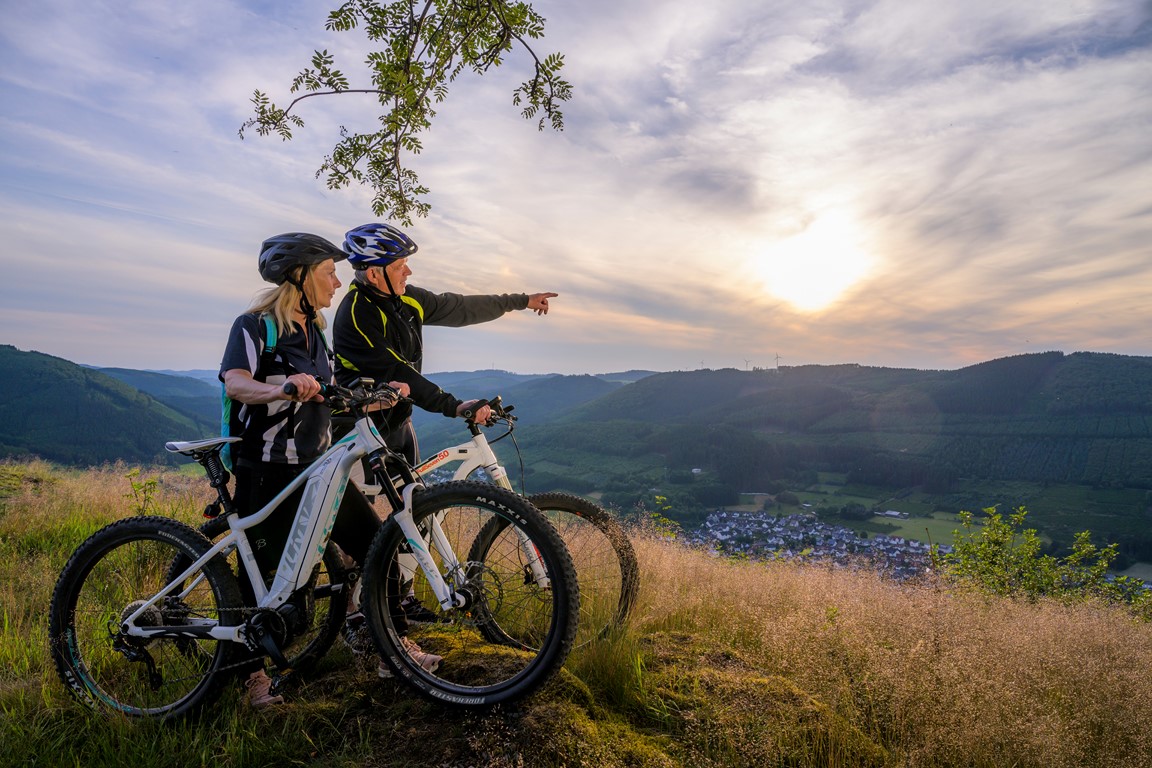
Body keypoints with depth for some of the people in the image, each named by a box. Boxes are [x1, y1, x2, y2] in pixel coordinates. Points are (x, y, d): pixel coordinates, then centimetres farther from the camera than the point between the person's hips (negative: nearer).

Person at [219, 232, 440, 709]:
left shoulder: (313, 331, 13)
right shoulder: (255, 325, -11)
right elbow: (235, 383, -28)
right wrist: (282, 388, -48)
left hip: (315, 468, 7)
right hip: (266, 475, -6)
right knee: (261, 575, 5)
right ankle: (255, 674, 25)